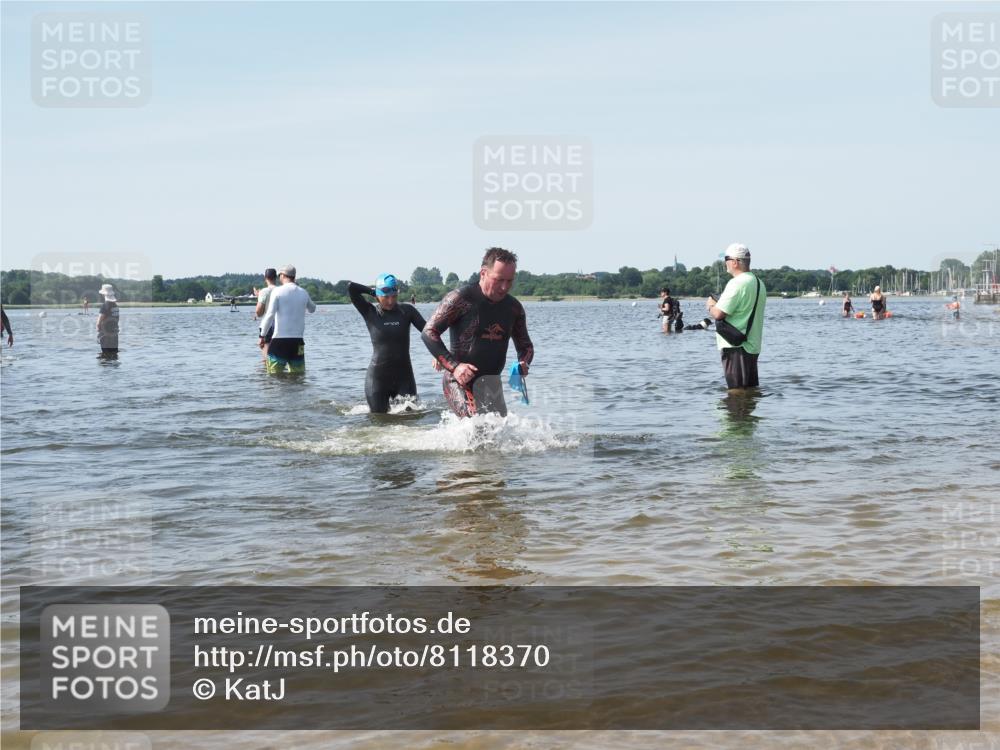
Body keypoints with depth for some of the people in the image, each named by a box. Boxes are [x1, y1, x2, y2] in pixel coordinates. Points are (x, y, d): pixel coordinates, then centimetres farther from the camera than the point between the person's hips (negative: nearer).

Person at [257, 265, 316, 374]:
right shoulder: (303, 292, 7)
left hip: (280, 340, -4)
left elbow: (270, 315, -10)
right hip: (297, 341, 4)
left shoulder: (277, 291, -5)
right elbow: (312, 309, 28)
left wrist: (262, 336, -5)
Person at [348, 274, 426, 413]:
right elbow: (351, 287, -12)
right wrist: (372, 291, 0)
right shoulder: (370, 313, -3)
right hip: (378, 378, -1)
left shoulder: (406, 311, 1)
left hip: (404, 376, 1)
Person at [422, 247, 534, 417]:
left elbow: (525, 345, 18)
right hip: (460, 379, -7)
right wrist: (453, 366, -22)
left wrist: (523, 363, -7)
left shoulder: (514, 308, 6)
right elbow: (428, 333, -11)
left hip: (491, 383, 7)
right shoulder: (461, 298, -11)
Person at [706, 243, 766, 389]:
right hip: (753, 346, 10)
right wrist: (717, 304, 16)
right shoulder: (758, 282, 14)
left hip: (735, 346, -10)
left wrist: (710, 306, 1)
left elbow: (718, 314, -21)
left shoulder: (737, 283, -17)